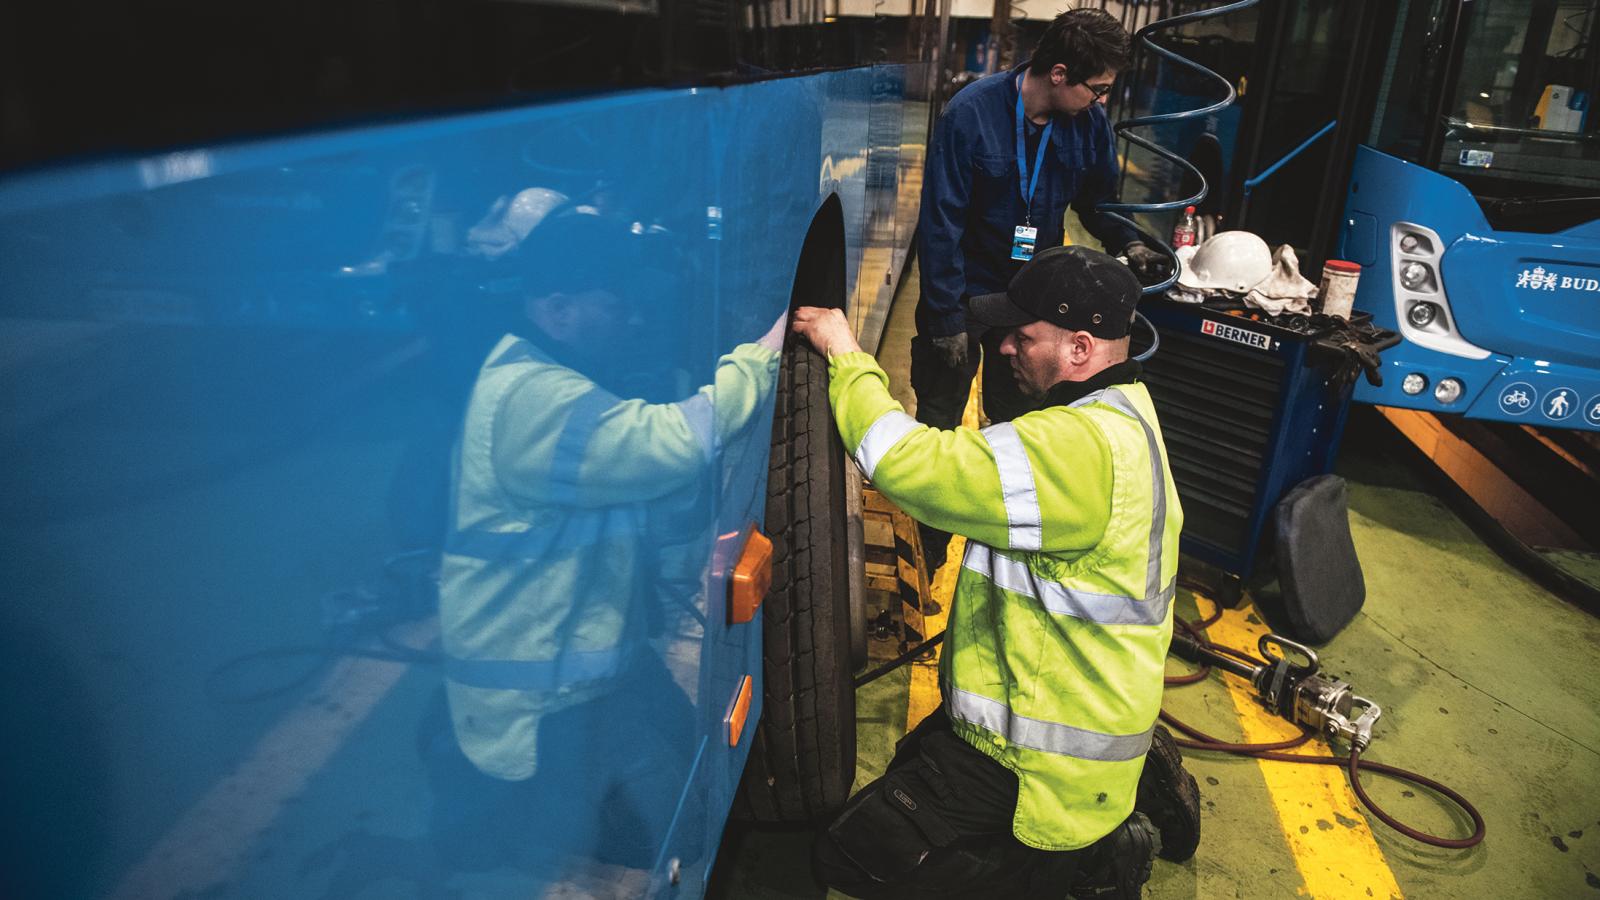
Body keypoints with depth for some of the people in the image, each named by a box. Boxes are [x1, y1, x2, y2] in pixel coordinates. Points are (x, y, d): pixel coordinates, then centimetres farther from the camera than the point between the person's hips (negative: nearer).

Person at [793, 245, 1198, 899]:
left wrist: (845, 355, -20)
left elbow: (906, 465, -33)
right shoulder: (1120, 410, 4)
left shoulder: (1083, 446, -31)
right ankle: (1135, 776, 18)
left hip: (1043, 754, -10)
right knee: (911, 764, 31)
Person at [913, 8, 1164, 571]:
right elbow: (941, 221, -20)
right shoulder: (973, 113, -22)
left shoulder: (1089, 121, -8)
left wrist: (1126, 243, -9)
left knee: (1014, 420, 17)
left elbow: (1096, 198, 10)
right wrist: (947, 319, -20)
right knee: (938, 424, 10)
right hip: (964, 292, -4)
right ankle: (929, 543, 30)